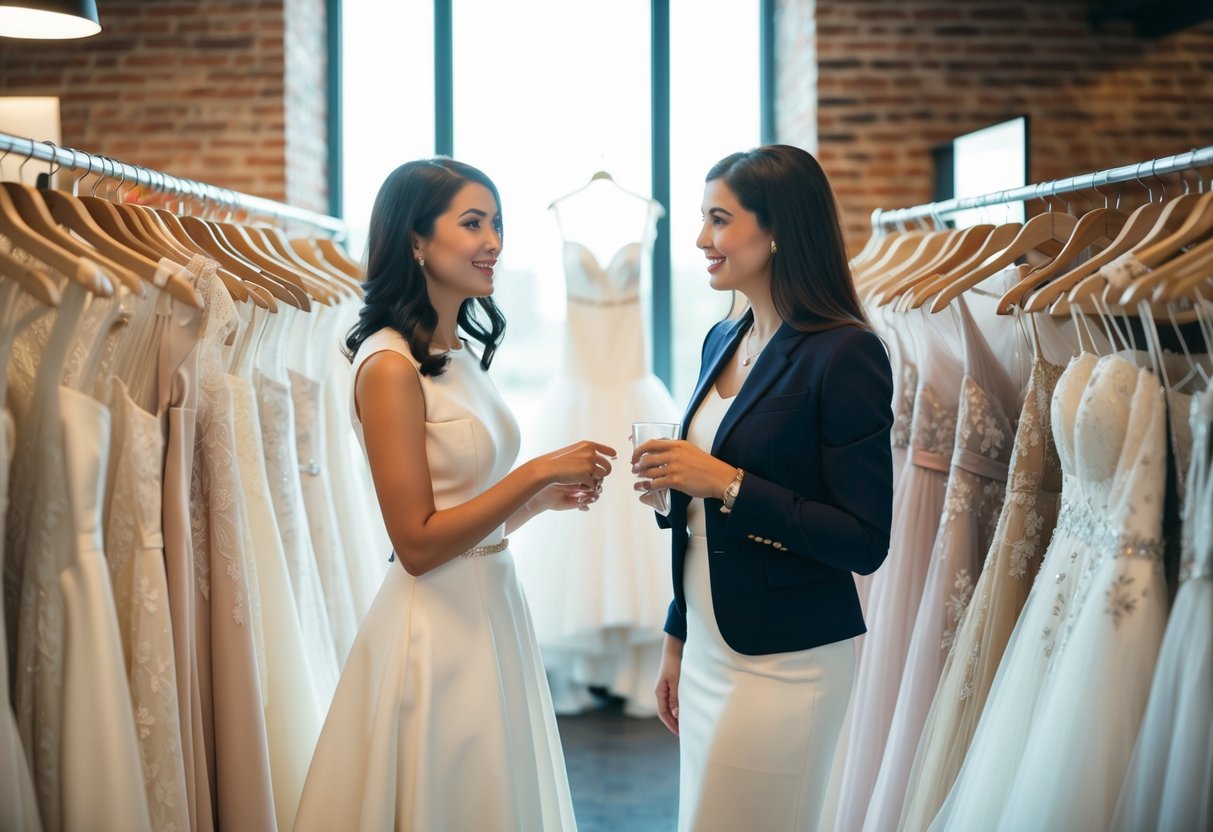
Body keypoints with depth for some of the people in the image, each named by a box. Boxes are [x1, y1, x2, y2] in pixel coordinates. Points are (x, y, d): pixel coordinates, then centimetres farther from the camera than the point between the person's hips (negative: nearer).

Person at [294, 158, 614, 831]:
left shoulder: (461, 354, 9)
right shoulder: (390, 365, -16)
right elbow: (417, 543, -19)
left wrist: (545, 498, 1)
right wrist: (538, 472, -19)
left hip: (493, 610, 9)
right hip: (437, 627, -9)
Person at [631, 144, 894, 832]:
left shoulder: (845, 354, -16)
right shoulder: (723, 342, 8)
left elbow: (866, 542, -18)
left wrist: (728, 484, -21)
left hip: (785, 663, -8)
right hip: (709, 647, 8)